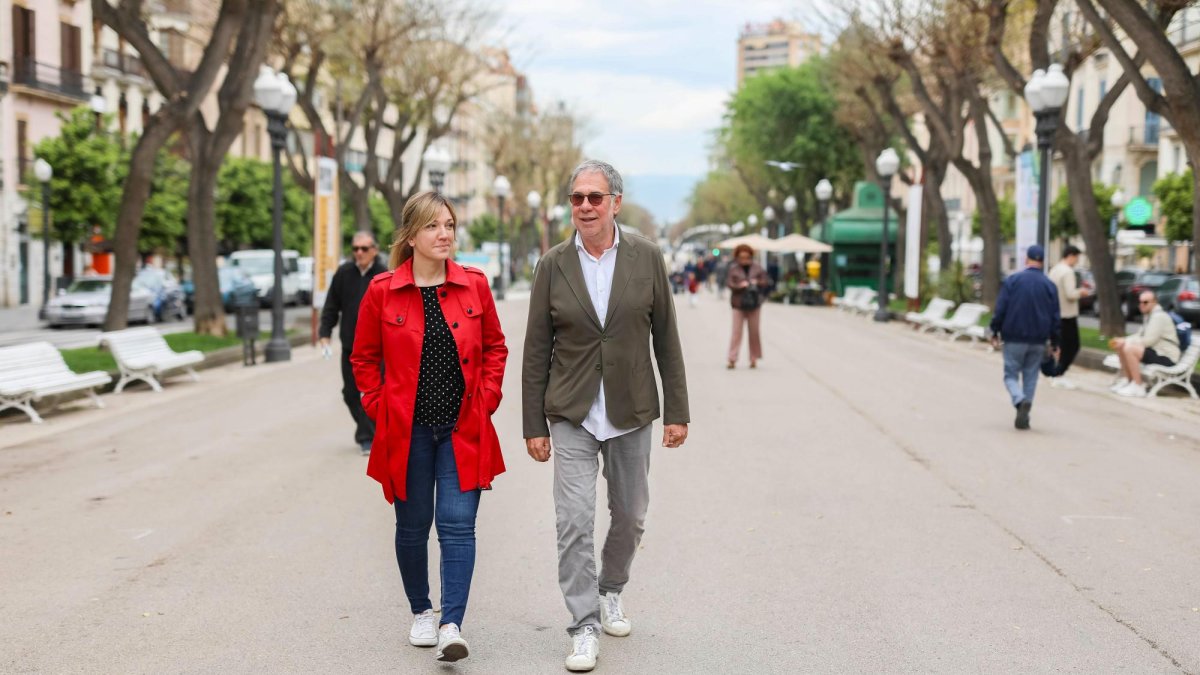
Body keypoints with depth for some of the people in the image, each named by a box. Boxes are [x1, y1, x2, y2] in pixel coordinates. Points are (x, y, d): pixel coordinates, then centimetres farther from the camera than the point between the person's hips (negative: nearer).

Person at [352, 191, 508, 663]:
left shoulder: (474, 285, 0)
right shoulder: (382, 291, -4)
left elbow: (495, 347, 11)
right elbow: (364, 358, 8)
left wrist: (486, 398, 1)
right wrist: (379, 407, 0)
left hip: (463, 428, 0)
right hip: (407, 429, 0)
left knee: (458, 525, -8)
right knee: (412, 526, 11)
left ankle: (452, 625, -7)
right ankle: (420, 612, 30)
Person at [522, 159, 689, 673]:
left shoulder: (646, 257, -2)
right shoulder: (554, 265, -2)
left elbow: (666, 338, 2)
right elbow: (536, 351, 1)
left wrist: (676, 412, 0)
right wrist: (533, 425, -1)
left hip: (630, 413, 1)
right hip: (572, 416, -1)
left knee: (630, 515, 14)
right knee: (574, 522, -7)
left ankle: (610, 591, 38)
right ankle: (584, 628, 2)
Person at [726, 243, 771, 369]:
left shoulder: (757, 268, 5)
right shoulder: (733, 269, 1)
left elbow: (767, 281, 7)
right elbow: (729, 283, -7)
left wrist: (757, 282, -12)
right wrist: (739, 285, -23)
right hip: (738, 304, -2)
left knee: (754, 331, 7)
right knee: (736, 331, -7)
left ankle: (754, 359, 16)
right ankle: (732, 359, -9)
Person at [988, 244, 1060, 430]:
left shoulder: (1012, 281, -5)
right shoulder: (1049, 285, 3)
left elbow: (1000, 310, -7)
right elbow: (1055, 317, 5)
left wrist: (995, 332, 3)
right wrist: (1055, 344, 12)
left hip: (1014, 339, -2)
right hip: (1038, 341, 2)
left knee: (1011, 375, 5)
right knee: (1030, 378, 11)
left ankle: (1020, 401, -23)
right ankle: (1024, 417, 9)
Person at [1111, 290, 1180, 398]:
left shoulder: (1159, 316, -16)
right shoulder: (1148, 316, 16)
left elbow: (1148, 340, -23)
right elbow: (1140, 336, 15)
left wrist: (1126, 342, -17)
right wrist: (1123, 341, -3)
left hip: (1166, 357, -10)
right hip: (1156, 351, 10)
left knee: (1129, 349, -27)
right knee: (1121, 347, 6)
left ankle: (1138, 387, -21)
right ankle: (1126, 380, 7)